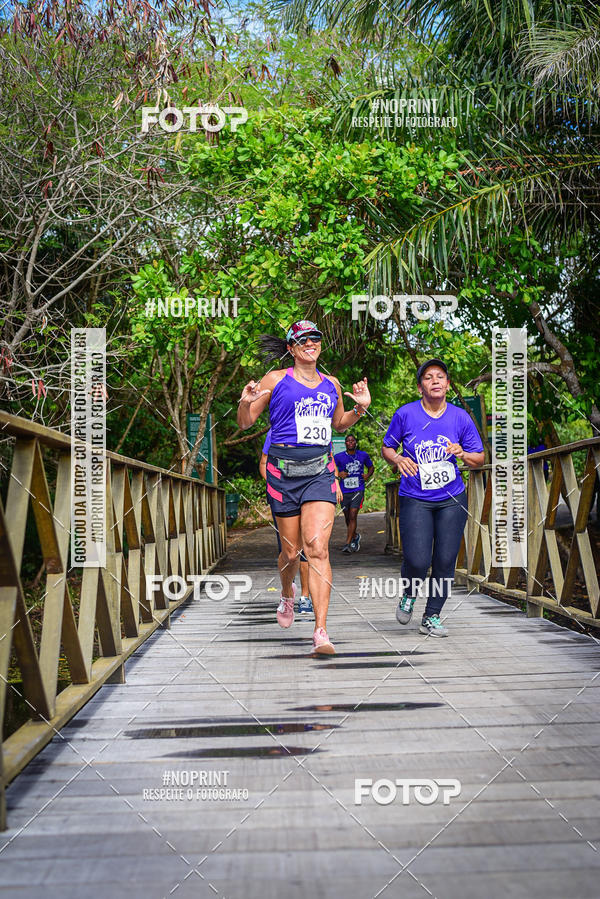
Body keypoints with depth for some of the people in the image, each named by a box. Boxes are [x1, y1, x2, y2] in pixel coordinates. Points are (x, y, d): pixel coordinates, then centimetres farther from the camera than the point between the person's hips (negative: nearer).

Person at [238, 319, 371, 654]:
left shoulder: (331, 384, 15)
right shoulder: (275, 380, 4)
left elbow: (339, 423, 30)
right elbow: (246, 423, 8)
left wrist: (361, 407, 12)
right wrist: (246, 402, -13)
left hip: (320, 470, 1)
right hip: (283, 470, -1)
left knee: (317, 548, -14)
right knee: (291, 551, 6)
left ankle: (321, 631, -16)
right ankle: (287, 593, 42)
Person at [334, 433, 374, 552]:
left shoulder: (363, 455, 6)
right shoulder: (339, 457, 1)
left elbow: (371, 467, 21)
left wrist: (368, 475, 0)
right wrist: (338, 474, -13)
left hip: (358, 490, -2)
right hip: (344, 492, 2)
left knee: (353, 516, -14)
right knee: (347, 517, 12)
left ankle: (348, 543, -14)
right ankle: (355, 536, 38)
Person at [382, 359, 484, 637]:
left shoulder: (460, 417, 1)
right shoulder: (406, 414, -4)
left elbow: (479, 459, 8)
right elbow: (386, 448, 8)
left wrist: (463, 455, -14)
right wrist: (398, 460, -14)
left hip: (452, 500, 2)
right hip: (415, 499, -2)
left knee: (445, 561, 0)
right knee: (417, 561, -14)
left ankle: (431, 618, 18)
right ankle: (409, 594, 21)